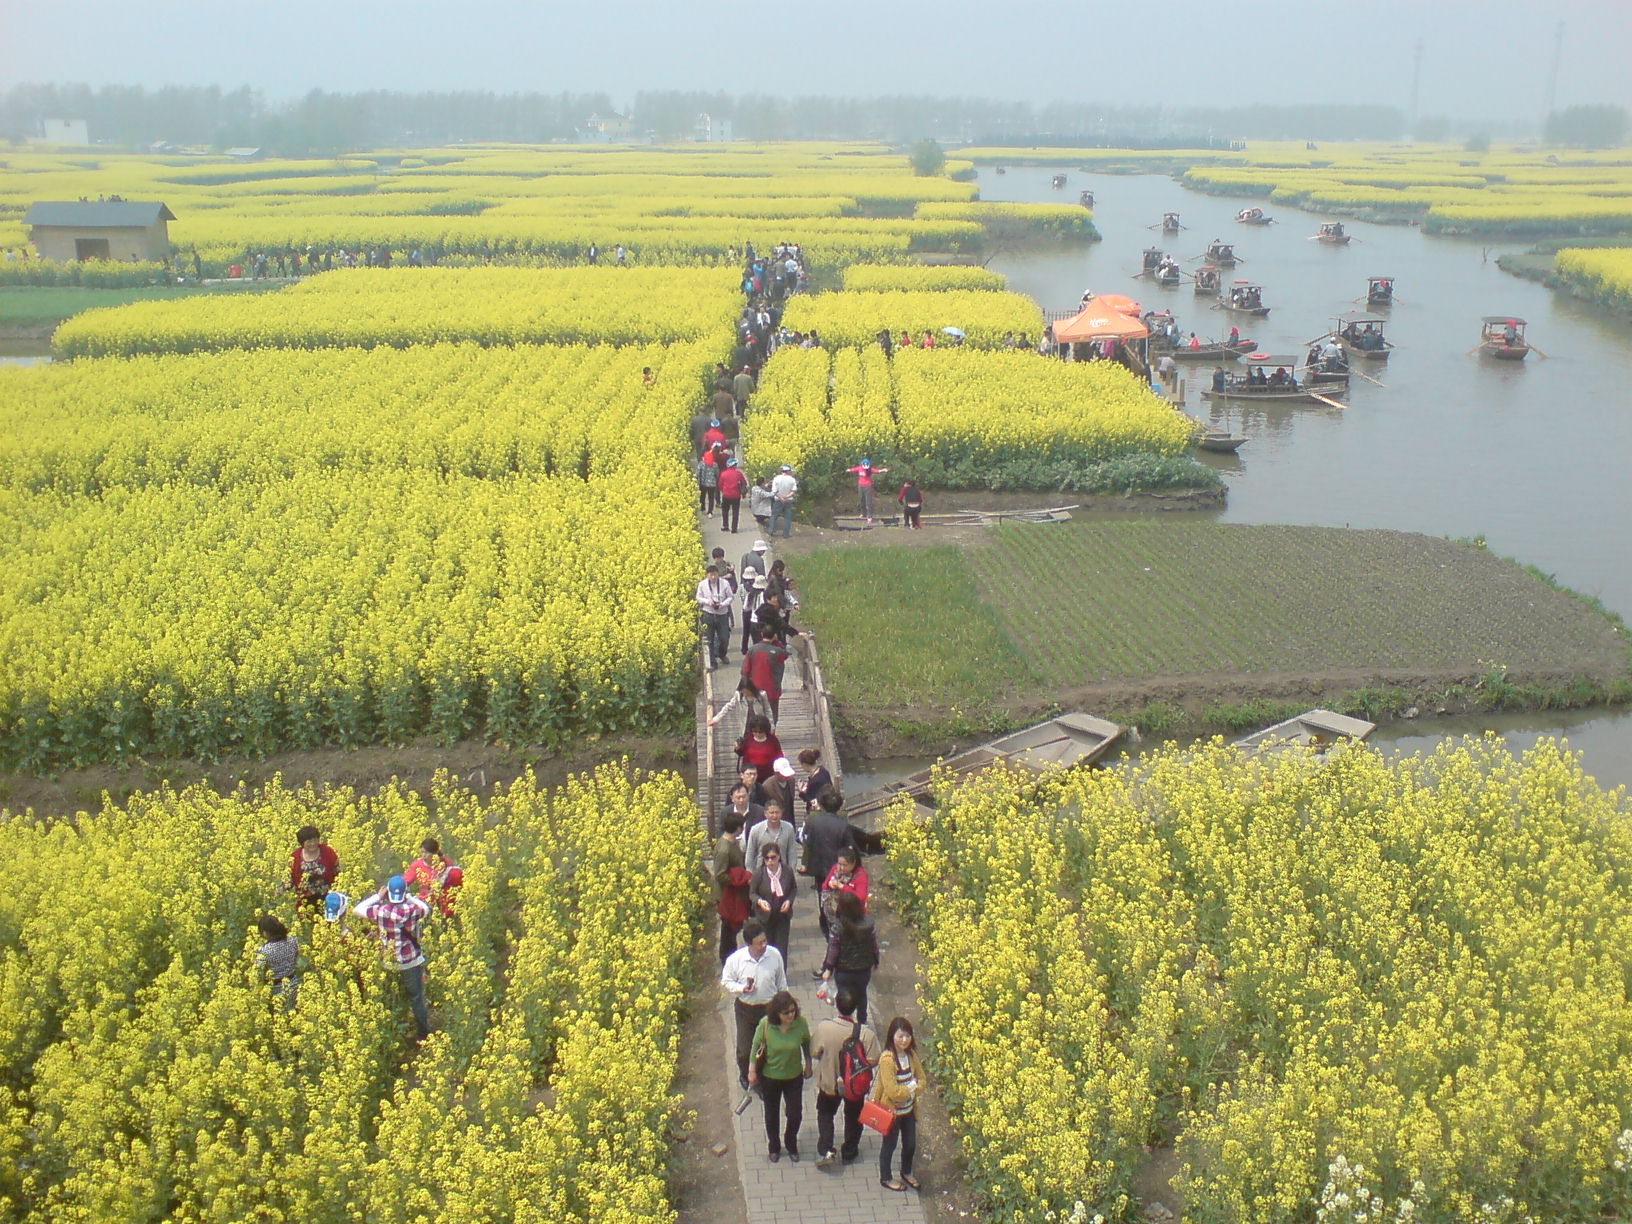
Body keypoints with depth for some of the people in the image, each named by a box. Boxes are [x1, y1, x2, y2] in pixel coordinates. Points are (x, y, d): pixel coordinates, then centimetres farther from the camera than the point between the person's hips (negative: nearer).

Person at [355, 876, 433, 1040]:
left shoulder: (379, 911, -15)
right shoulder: (411, 910, -20)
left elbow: (357, 910, 1)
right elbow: (426, 908, 2)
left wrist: (377, 896, 5)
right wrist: (409, 897, 5)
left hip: (389, 963, 2)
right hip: (412, 962, -2)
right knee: (417, 999, 9)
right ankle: (424, 1034, 16)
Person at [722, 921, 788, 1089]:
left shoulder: (774, 955, -14)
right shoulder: (735, 959, -19)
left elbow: (781, 983, 1)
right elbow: (725, 982, -4)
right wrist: (741, 989, -22)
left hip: (769, 1008, 1)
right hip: (745, 1009, -1)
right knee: (745, 1049, 9)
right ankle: (745, 1076, 40)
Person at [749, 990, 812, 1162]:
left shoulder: (800, 1022, -23)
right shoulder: (765, 1024, -26)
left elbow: (806, 1044, -4)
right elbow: (756, 1047, -10)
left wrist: (808, 1066, 6)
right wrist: (752, 1071, -3)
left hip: (794, 1076, 1)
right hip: (770, 1077, -1)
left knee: (795, 1114, 10)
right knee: (772, 1114, 20)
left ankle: (791, 1145, 41)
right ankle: (774, 1147, 46)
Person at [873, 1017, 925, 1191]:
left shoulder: (911, 1054, -6)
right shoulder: (887, 1059, -28)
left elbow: (921, 1078, 3)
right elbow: (892, 1091, -29)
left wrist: (913, 1089, -17)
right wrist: (910, 1089, -15)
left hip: (909, 1109, 6)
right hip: (892, 1110, -6)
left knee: (911, 1144, 20)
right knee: (890, 1144, 13)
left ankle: (906, 1173, 45)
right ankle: (885, 1178, 35)